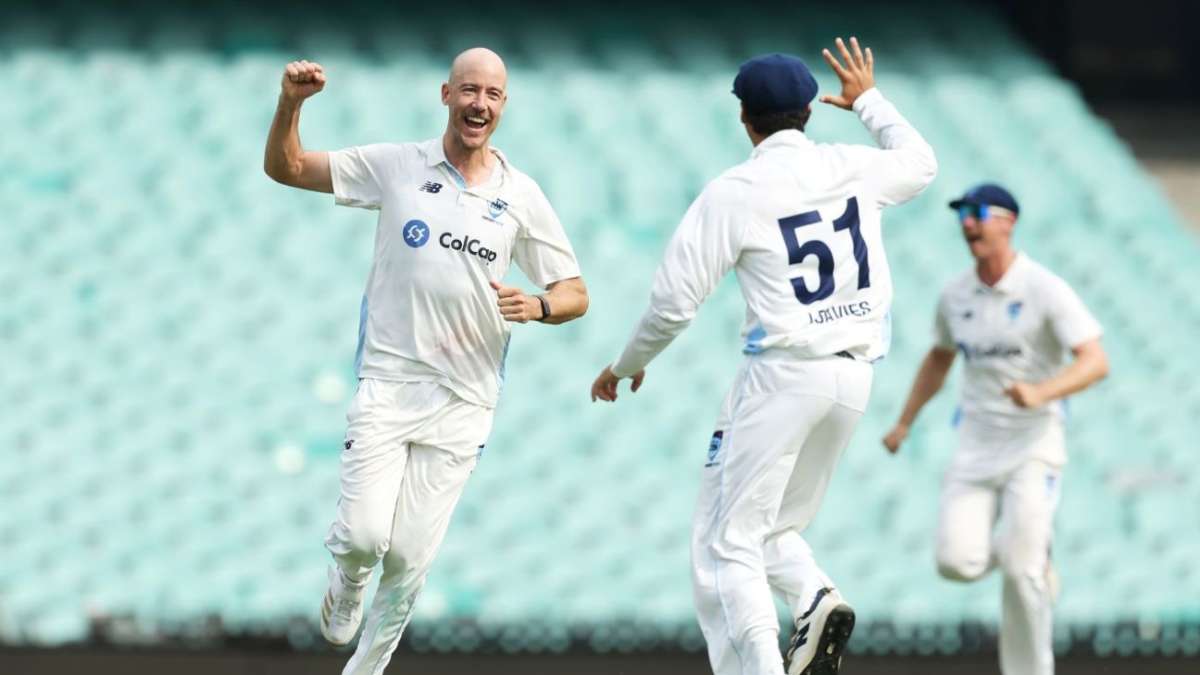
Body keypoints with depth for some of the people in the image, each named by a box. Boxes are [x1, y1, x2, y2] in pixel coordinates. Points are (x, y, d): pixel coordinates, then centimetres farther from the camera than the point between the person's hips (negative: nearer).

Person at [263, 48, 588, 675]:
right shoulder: (395, 166, 2)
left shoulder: (520, 195, 4)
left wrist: (537, 306, -14)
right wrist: (290, 102, -13)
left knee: (412, 554, -1)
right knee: (365, 534, -12)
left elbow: (575, 293, 8)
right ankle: (346, 583, 25)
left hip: (463, 399, 1)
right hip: (386, 383, -1)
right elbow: (286, 167, 5)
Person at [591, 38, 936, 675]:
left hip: (780, 372, -6)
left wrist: (627, 365, 9)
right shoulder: (854, 168, 6)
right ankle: (816, 598, -9)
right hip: (853, 376, 6)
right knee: (769, 526, 20)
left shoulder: (733, 193, -9)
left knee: (726, 546, -4)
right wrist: (868, 101, 44)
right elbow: (921, 162, 30)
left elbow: (674, 300, -8)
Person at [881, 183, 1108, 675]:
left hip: (1033, 445, -4)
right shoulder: (956, 295, 6)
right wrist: (905, 423, 21)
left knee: (1021, 571, -13)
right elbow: (939, 358, 25)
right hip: (975, 445, 4)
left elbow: (1095, 362, -20)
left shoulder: (1046, 290, -11)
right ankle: (1033, 555, 22)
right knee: (958, 561, -11)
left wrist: (1040, 392, -36)